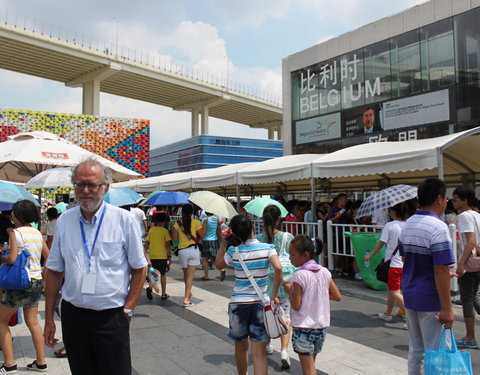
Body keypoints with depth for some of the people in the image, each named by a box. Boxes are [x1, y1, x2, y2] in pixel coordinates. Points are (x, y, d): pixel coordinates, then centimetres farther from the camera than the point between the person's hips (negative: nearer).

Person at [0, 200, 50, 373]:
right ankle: (41, 362, 16)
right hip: (37, 281, 6)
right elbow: (49, 257, 12)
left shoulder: (15, 233, -11)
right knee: (32, 322, 13)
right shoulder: (38, 234, 8)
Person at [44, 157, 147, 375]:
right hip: (73, 315, 3)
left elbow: (139, 269, -2)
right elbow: (54, 271, 9)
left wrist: (127, 310, -7)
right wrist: (49, 318, 8)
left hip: (111, 318, -3)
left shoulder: (125, 220, -7)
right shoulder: (64, 221, 3)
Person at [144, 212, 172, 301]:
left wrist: (146, 253, 16)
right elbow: (168, 245, -9)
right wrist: (169, 256, -4)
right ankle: (163, 294, 11)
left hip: (152, 256, 3)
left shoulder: (151, 230, 4)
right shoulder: (165, 231, -6)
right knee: (163, 274, 7)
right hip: (162, 255, -3)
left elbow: (147, 243, 7)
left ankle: (150, 288, -11)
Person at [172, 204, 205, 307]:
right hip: (193, 250, -2)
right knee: (190, 275, -1)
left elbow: (174, 238, -1)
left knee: (186, 274, 20)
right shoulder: (196, 222, -4)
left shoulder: (177, 223, 1)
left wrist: (173, 228, 13)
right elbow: (202, 236, -2)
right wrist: (203, 226, 13)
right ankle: (186, 298, -8)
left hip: (182, 251, 2)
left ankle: (189, 293, 36)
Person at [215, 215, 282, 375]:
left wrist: (224, 243, 16)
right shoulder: (267, 248, -5)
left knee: (241, 347, 22)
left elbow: (218, 265, 13)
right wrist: (274, 295, -12)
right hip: (260, 302, -1)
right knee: (259, 354, 0)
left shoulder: (233, 251, -4)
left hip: (238, 302, 1)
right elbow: (278, 268, -20)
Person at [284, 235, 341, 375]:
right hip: (321, 327, 6)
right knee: (311, 363, 23)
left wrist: (289, 289, -3)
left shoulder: (299, 275, -18)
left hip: (303, 328, -6)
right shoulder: (325, 272, 0)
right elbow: (337, 296, 6)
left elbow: (296, 305, -18)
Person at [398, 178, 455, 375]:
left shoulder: (407, 225, 7)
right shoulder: (438, 227, -18)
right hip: (430, 300, -7)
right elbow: (441, 271, -22)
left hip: (409, 296, 7)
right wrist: (447, 308, -17)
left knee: (415, 349, 18)